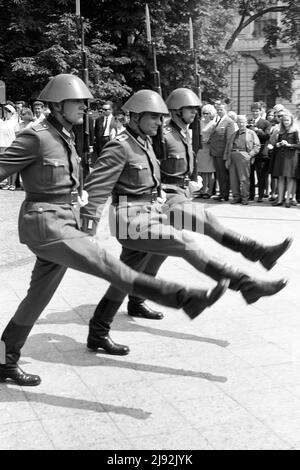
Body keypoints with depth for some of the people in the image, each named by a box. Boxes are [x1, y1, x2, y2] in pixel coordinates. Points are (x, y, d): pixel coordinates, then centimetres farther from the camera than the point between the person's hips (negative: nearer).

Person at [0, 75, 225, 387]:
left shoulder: (64, 137, 13)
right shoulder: (35, 137, -14)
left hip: (65, 223, 10)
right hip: (46, 225, -10)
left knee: (38, 297, 14)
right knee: (108, 266, -17)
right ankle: (186, 298, -24)